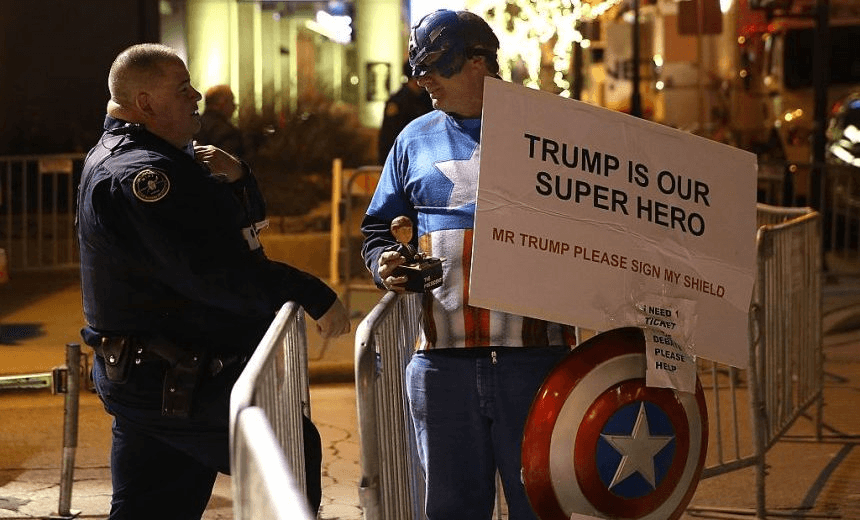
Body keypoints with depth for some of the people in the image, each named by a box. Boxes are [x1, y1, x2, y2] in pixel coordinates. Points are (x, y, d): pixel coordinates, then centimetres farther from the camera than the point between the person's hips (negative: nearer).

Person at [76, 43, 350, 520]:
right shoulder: (140, 173, -18)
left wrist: (236, 181, -3)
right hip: (179, 386, -11)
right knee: (296, 452, -2)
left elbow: (244, 225, 20)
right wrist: (313, 296, -25)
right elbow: (213, 272, -28)